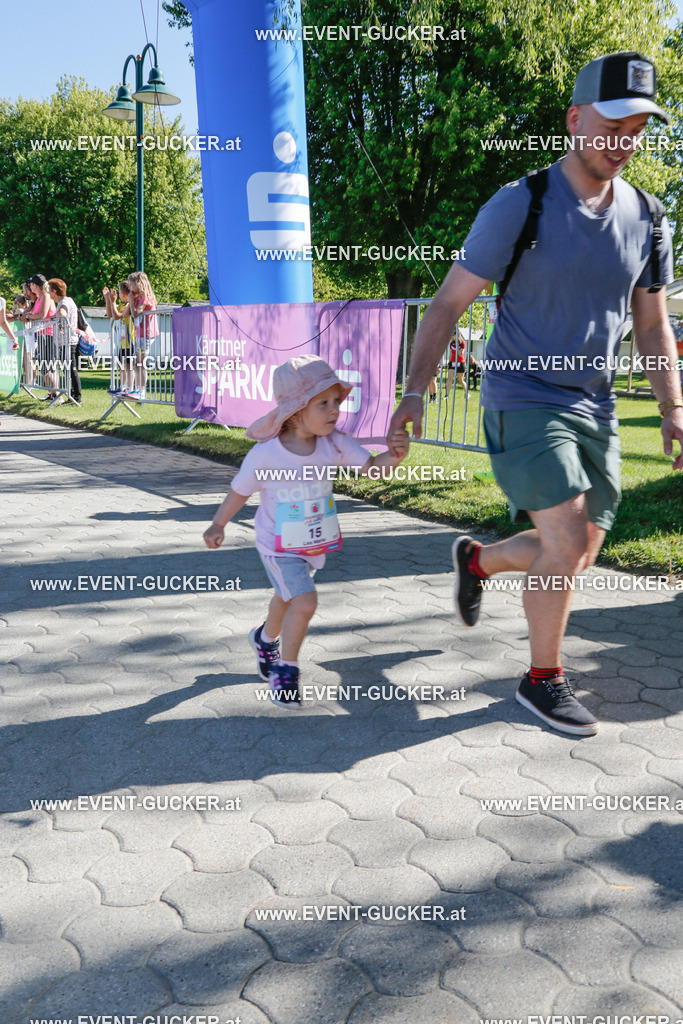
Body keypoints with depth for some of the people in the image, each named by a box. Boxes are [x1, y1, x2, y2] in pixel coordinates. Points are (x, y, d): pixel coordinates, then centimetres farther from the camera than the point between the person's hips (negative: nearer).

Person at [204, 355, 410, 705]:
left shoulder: (334, 443, -15)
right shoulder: (265, 453, -24)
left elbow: (370, 466, -22)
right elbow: (240, 491, -9)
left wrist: (394, 456, -42)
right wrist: (218, 526, 0)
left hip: (315, 543, 5)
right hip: (278, 545, -5)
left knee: (288, 598, 26)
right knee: (304, 601, -19)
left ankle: (266, 638, 56)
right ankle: (286, 668, 3)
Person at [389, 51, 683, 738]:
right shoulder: (519, 206, -9)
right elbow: (448, 303, -7)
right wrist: (414, 391, -16)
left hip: (594, 409, 6)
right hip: (522, 402, -6)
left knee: (577, 556, 10)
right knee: (567, 542, -16)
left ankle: (478, 558, 39)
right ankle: (542, 681, 6)